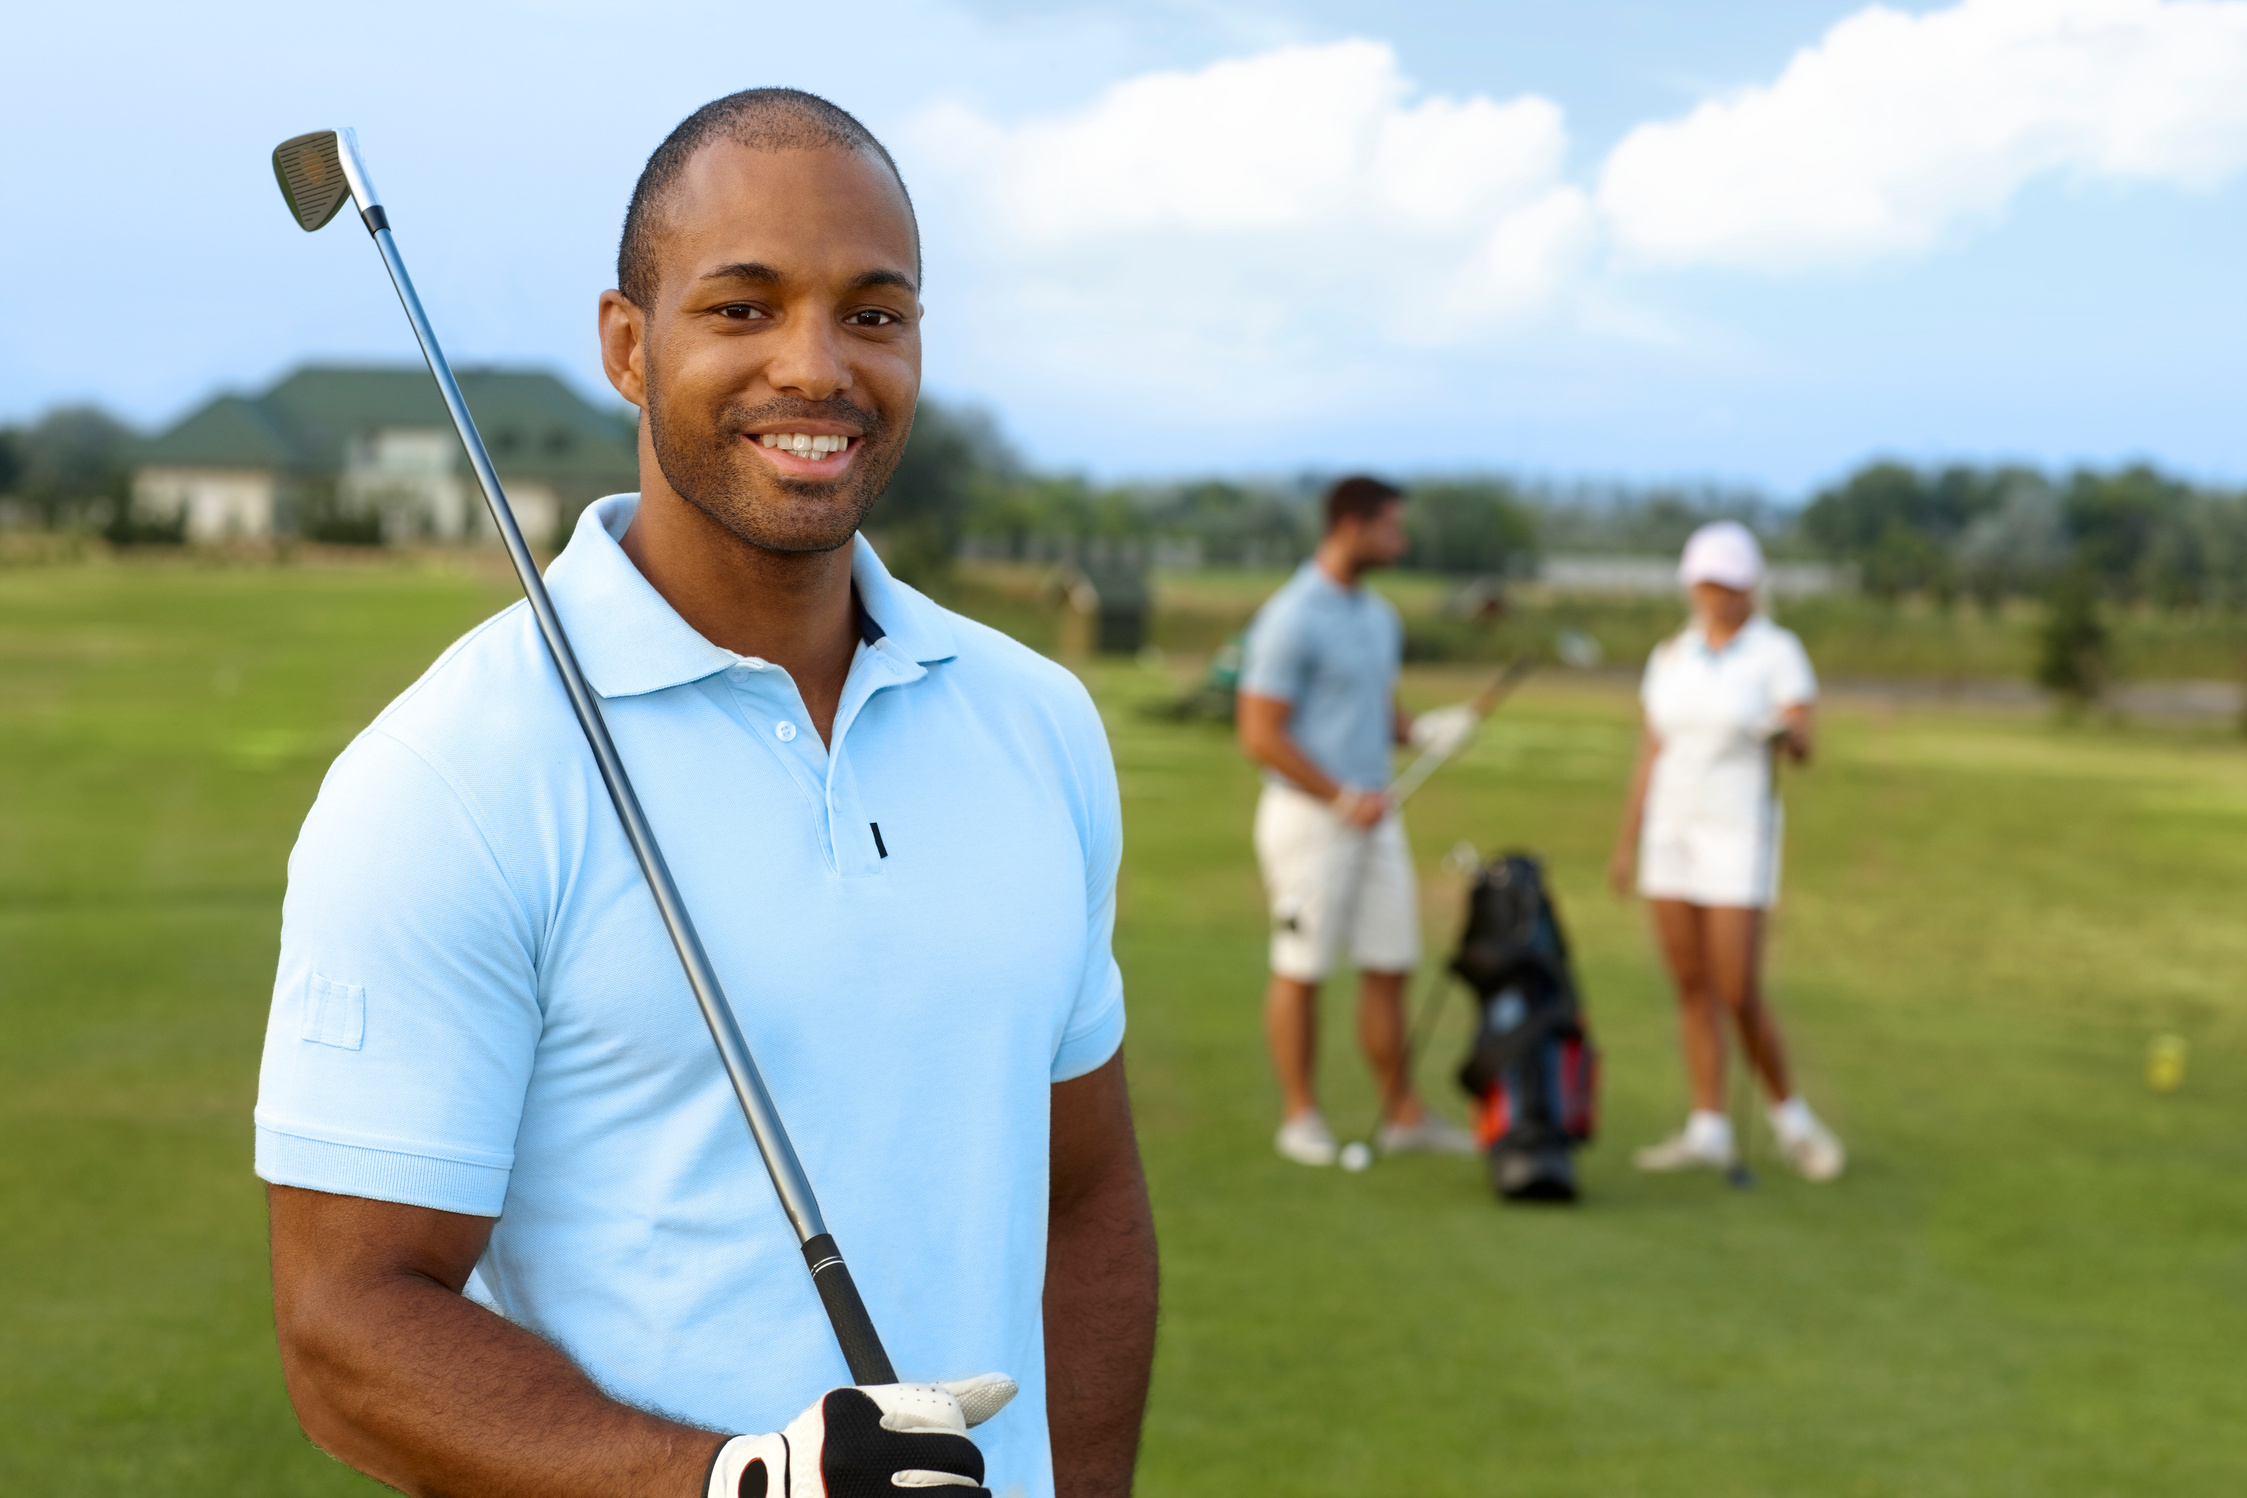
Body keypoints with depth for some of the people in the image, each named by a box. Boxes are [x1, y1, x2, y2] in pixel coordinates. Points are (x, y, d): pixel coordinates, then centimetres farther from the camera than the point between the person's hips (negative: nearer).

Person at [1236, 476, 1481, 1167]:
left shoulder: (1380, 617, 13)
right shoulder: (1291, 619, -14)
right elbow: (1260, 734, -17)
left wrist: (1422, 728, 1)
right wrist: (1343, 798, -17)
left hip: (1373, 817, 8)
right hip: (1309, 817, -8)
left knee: (1390, 965, 8)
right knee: (1302, 969, 2)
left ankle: (1402, 1112, 16)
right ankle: (1301, 1115, 12)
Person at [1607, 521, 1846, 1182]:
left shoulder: (1778, 650, -8)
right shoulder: (1670, 656, 7)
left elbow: (1805, 748, -18)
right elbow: (1651, 754, 10)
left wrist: (1790, 732, -42)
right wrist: (1627, 844, 8)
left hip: (1738, 837, -5)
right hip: (1671, 831, 5)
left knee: (1738, 997, -8)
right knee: (1691, 988, 4)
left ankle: (1791, 1117, 13)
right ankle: (1709, 1132, 9)